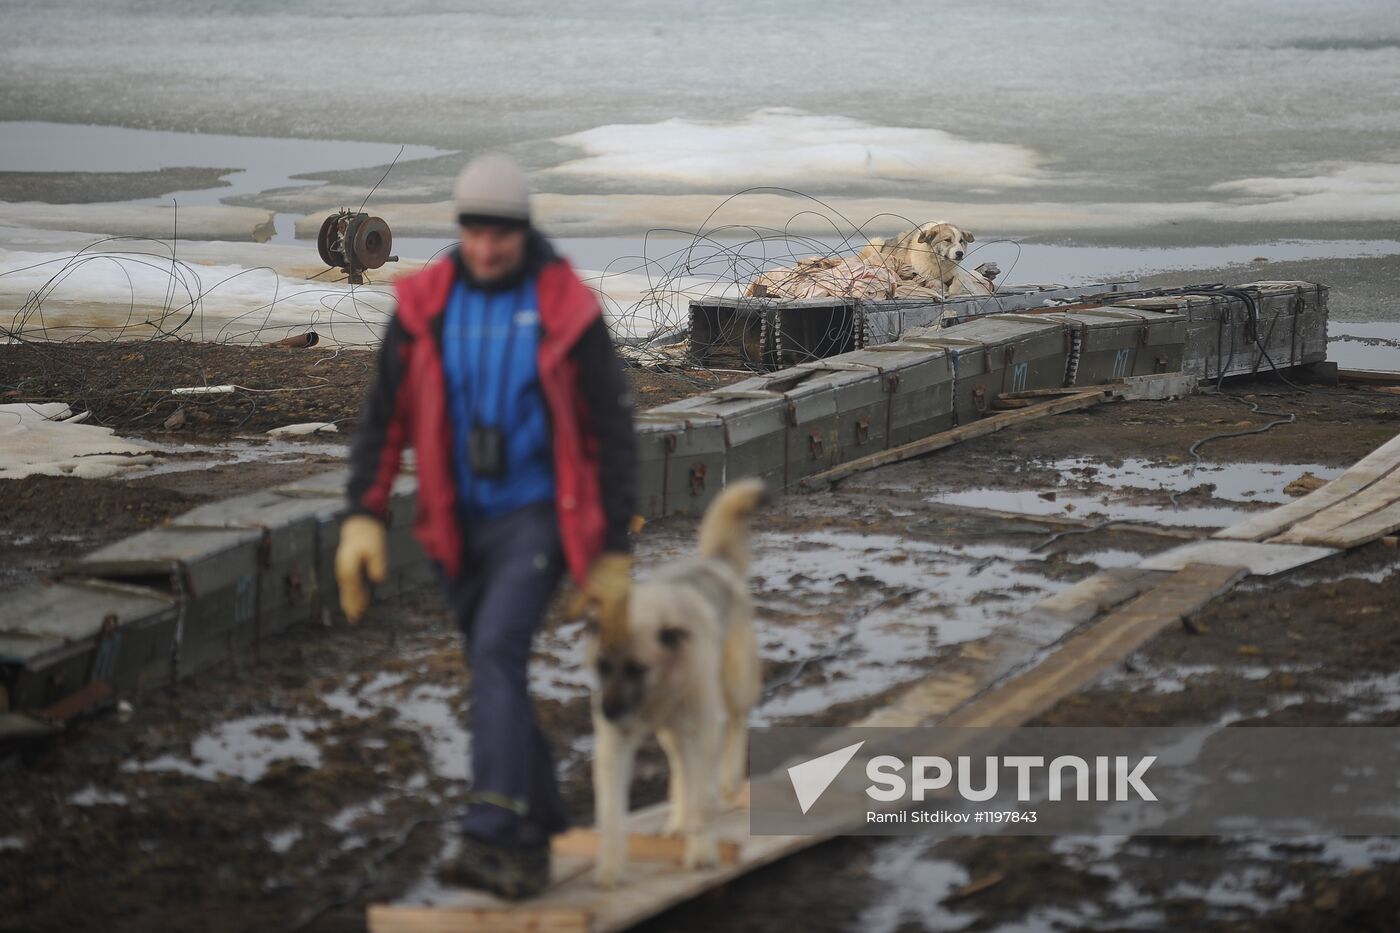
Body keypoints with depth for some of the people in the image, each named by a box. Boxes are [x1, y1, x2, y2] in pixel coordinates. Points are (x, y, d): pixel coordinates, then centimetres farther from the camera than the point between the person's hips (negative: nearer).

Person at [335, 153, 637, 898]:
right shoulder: (425, 305, -1)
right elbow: (385, 416, 3)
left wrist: (614, 553, -4)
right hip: (457, 526, 5)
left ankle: (491, 836, -28)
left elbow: (612, 431, -3)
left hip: (538, 518, -5)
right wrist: (363, 516, -7)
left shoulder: (566, 310, -9)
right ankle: (538, 833, 24)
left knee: (497, 650, -23)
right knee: (496, 670, 11)